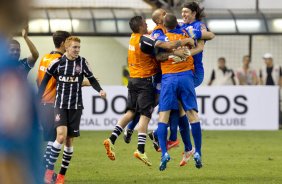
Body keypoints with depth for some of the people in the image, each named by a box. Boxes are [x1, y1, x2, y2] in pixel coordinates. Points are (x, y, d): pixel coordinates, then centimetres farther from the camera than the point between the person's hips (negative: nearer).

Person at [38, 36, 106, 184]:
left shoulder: (82, 62, -2)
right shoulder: (57, 63, -5)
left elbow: (91, 79, 6)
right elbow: (46, 78, 8)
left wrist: (100, 90, -13)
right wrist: (39, 98, 4)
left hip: (76, 106, 2)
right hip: (60, 105, -2)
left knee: (69, 140, 4)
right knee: (61, 135, -20)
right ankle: (49, 169, -9)